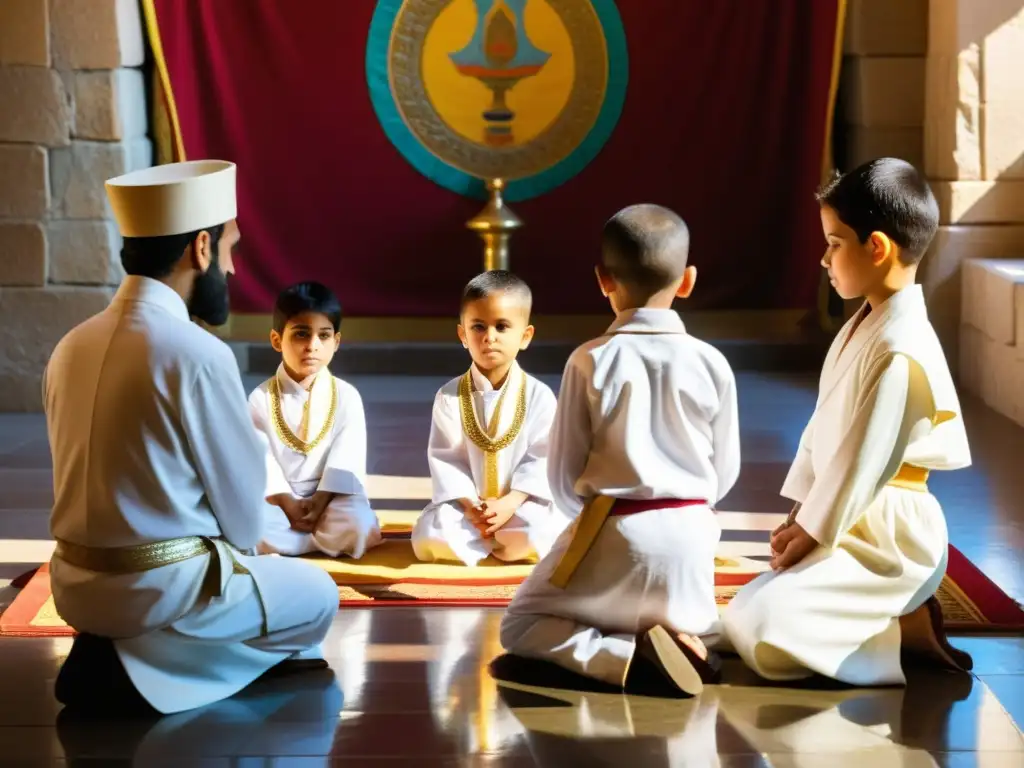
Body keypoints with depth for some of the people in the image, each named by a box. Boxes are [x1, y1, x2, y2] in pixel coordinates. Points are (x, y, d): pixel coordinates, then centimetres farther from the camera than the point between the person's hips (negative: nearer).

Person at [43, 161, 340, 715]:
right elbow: (241, 500, -9)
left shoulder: (71, 347, 4)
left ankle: (116, 649, 11)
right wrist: (243, 547, 13)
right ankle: (139, 665, 9)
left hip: (75, 584, 7)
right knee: (317, 594, 20)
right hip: (163, 586, -7)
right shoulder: (199, 354, -18)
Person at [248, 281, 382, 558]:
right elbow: (261, 459, -7)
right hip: (279, 502, -1)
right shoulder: (261, 398, 1)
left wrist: (320, 501, -19)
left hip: (331, 500, 1)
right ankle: (328, 539, -15)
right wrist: (288, 504, -19)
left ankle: (288, 543, -7)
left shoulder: (346, 396, 1)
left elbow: (347, 459, -6)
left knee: (358, 525, -31)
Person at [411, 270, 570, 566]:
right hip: (467, 504, 1)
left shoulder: (539, 395, -4)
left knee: (534, 537, -33)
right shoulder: (449, 396, -1)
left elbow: (542, 458, -7)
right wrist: (469, 506, -19)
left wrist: (510, 503, -21)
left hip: (522, 503, -1)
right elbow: (444, 457, -5)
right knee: (431, 536, -28)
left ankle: (481, 538, -1)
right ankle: (499, 538, -4)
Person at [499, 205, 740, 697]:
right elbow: (725, 473, 5)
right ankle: (682, 642, -5)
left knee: (520, 627, 13)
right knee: (695, 625, 34)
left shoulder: (589, 362, -10)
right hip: (687, 533, 3)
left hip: (614, 534, -3)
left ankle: (623, 656, -15)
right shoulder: (711, 364, -5)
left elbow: (564, 477, -4)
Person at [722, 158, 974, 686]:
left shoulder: (900, 351, -23)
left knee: (766, 640, -21)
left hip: (889, 536, -10)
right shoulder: (862, 327, 9)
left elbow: (864, 462, -22)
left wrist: (811, 533, -12)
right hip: (853, 526, 10)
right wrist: (798, 518, 8)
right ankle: (900, 615, 10)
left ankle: (910, 631, -5)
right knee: (742, 619, 11)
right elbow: (822, 430, 13)